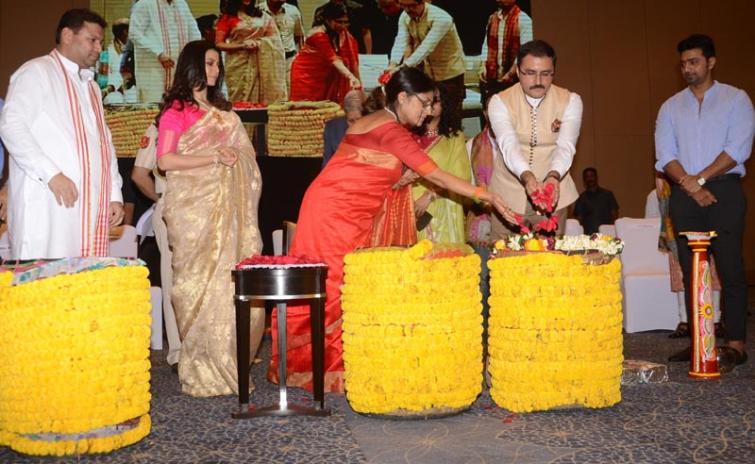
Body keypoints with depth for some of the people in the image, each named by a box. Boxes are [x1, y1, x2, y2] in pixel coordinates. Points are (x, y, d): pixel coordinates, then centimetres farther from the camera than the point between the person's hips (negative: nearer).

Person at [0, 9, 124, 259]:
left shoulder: (91, 85, 26)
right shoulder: (37, 72, 1)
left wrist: (114, 194, 14)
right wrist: (51, 174, -19)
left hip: (91, 206, 7)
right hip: (47, 204, -7)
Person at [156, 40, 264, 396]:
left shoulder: (223, 110, 21)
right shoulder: (175, 110, 0)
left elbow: (243, 156, 25)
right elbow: (165, 160, -10)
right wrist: (214, 158, -12)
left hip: (227, 207, 6)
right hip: (193, 208, -6)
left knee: (233, 282, 1)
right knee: (201, 281, -6)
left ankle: (227, 362, 10)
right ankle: (201, 371, 3)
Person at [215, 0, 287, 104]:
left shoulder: (261, 16, 10)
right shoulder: (227, 18, 2)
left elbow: (274, 37, 9)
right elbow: (218, 44, -4)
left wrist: (258, 43, -9)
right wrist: (242, 46, -14)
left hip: (260, 64, 2)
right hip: (238, 65, -2)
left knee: (260, 97, -2)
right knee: (240, 100, -5)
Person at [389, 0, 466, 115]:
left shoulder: (441, 18, -27)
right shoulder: (405, 17, -7)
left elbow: (427, 47, -37)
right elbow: (401, 42, -18)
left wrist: (403, 67, -47)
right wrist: (393, 65, -38)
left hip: (450, 73, -6)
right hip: (427, 73, 6)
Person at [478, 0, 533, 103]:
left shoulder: (523, 19, -9)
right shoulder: (492, 18, 11)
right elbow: (486, 44, 12)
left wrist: (510, 73, -18)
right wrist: (483, 65, -3)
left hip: (513, 79, -6)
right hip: (491, 77, 6)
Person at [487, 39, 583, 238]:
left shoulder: (570, 101, -2)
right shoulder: (500, 102, -6)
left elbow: (566, 146, -15)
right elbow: (508, 145, -21)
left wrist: (553, 176, -35)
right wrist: (527, 177, -40)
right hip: (508, 194, -1)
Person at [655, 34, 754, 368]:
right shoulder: (671, 107, 15)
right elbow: (665, 156, 4)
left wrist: (699, 178, -10)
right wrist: (691, 187, -10)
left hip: (724, 191, -3)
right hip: (684, 196, 3)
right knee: (691, 271, 3)